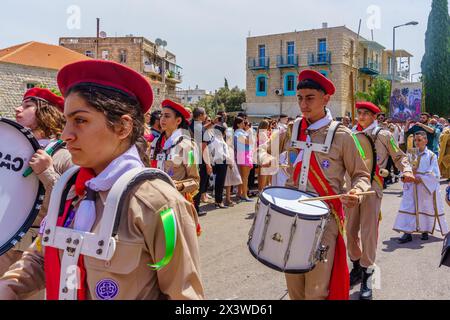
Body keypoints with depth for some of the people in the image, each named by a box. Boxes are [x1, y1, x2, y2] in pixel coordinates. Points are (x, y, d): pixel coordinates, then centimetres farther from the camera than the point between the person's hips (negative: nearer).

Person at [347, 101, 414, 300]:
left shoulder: (384, 135, 3)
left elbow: (399, 156, 5)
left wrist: (406, 171, -13)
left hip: (372, 188, -4)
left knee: (368, 232, -6)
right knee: (351, 231, 7)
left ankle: (367, 276, 6)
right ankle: (357, 267, 25)